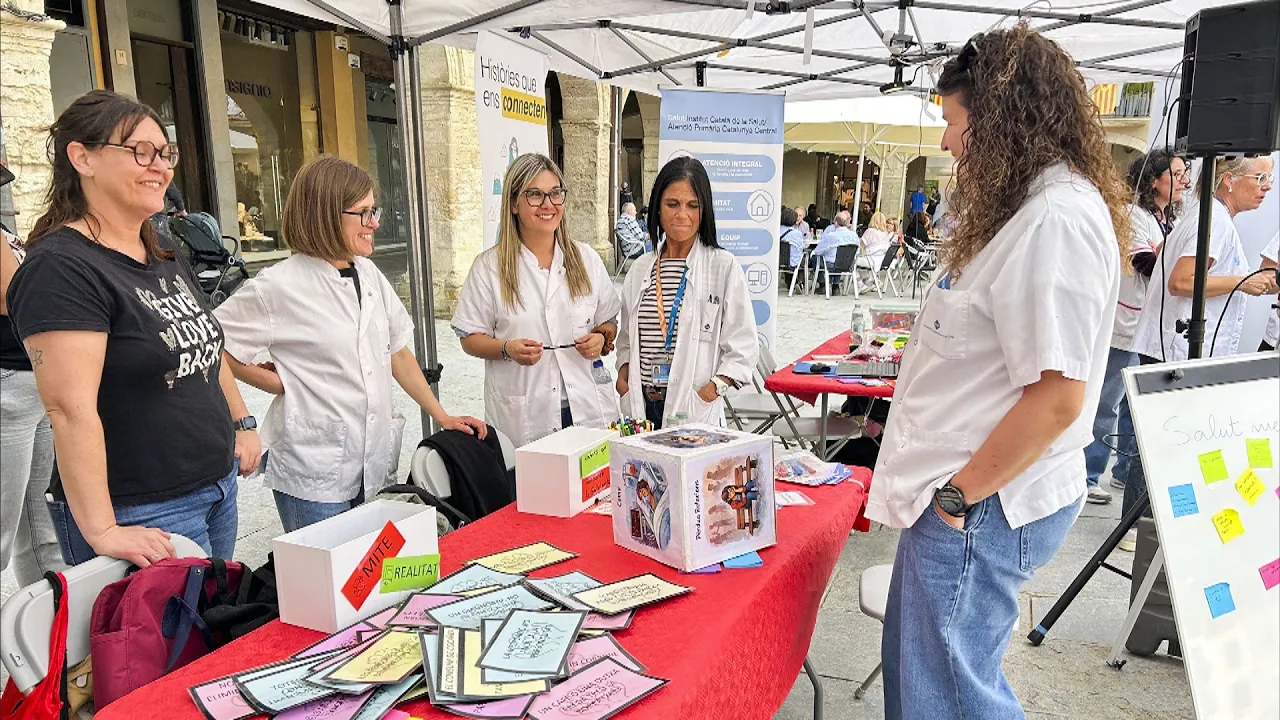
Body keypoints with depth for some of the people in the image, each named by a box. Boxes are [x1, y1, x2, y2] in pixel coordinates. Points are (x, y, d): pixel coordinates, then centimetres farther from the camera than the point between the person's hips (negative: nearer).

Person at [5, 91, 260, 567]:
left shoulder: (166, 258, 10)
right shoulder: (61, 268, -17)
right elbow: (71, 409, -23)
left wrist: (242, 423, 18)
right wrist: (102, 533, -25)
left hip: (219, 489, 8)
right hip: (143, 519, -8)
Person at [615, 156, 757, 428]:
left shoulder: (724, 267, -4)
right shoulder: (641, 268, 10)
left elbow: (742, 348, -6)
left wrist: (709, 392, -15)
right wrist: (623, 372, 0)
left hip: (696, 412, -3)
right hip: (641, 406, 4)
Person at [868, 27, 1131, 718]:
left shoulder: (1057, 221, -20)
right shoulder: (1026, 208, 13)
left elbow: (1055, 396, -25)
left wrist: (959, 496, -15)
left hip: (979, 507, -10)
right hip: (956, 491, 10)